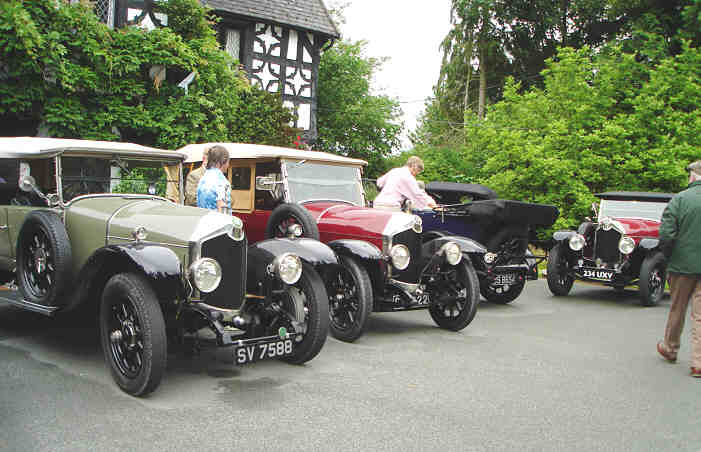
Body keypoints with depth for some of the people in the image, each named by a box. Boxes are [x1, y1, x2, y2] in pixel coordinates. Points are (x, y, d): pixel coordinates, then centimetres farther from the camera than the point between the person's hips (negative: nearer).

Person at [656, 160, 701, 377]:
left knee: (677, 309, 16)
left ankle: (670, 348, 34)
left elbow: (665, 235, -14)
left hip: (682, 264, -1)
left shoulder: (680, 199, -10)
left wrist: (669, 257, 3)